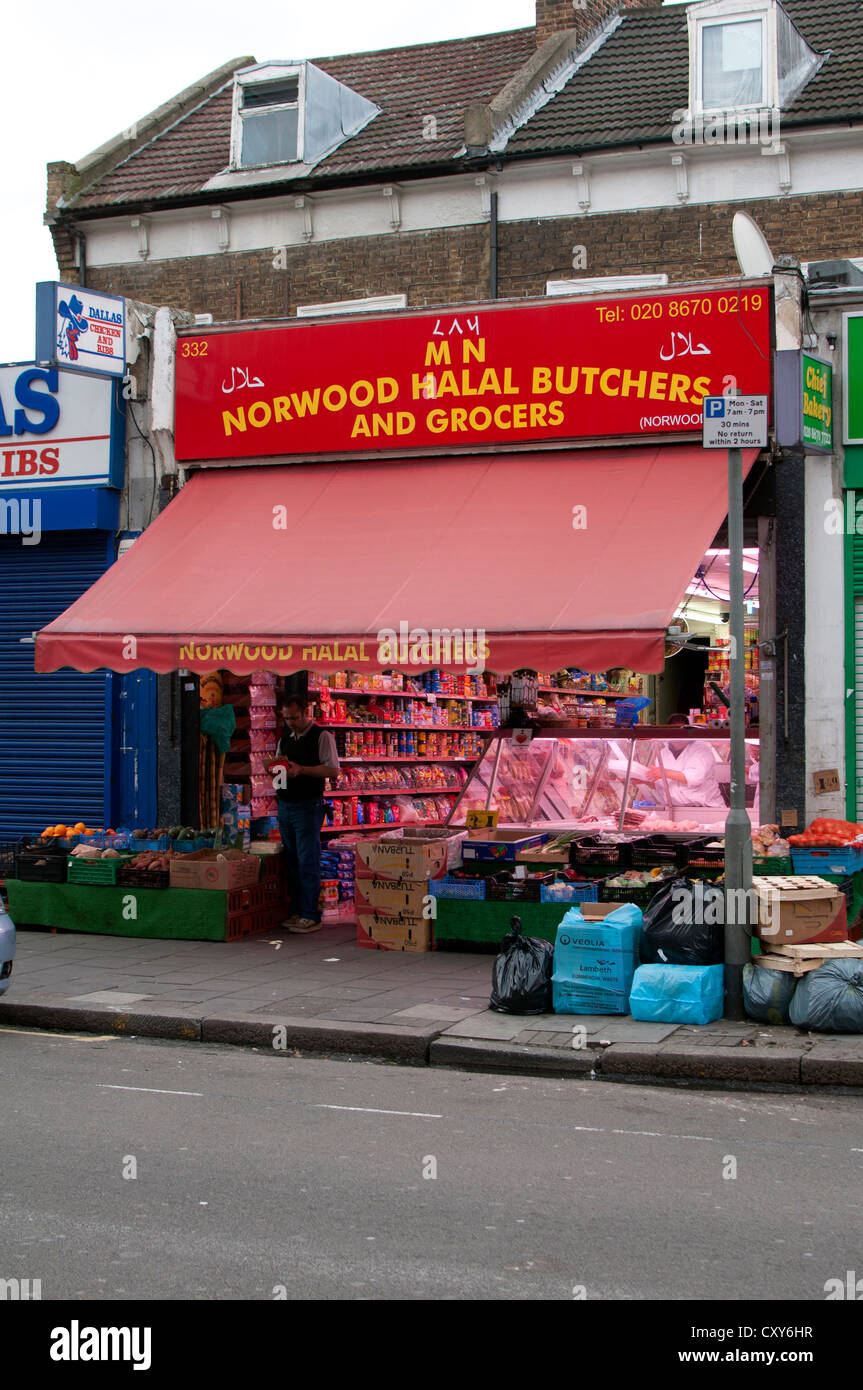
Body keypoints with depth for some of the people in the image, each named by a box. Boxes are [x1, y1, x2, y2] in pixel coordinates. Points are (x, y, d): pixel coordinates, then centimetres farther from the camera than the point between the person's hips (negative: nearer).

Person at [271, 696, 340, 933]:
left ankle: (311, 916, -4)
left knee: (308, 862, -8)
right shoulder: (285, 738, 16)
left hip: (308, 807, -7)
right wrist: (277, 766, 1)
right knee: (292, 862, 11)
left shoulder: (322, 736, -6)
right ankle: (297, 912, 18)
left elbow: (333, 770, -13)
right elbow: (278, 766, 25)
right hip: (285, 805, 7)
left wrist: (301, 769, -20)